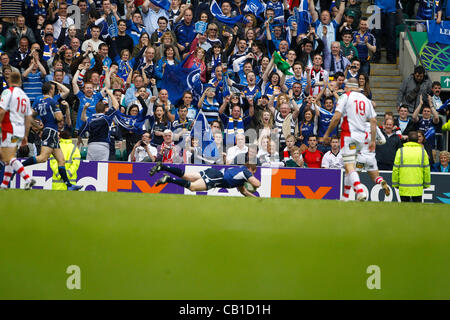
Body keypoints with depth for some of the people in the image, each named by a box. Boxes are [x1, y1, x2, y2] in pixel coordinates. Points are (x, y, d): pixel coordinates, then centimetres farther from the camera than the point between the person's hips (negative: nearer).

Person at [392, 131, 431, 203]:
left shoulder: (400, 151, -1)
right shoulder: (422, 151, 2)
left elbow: (396, 169, -1)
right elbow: (426, 169, 4)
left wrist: (395, 184, 8)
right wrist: (426, 184, 14)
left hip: (404, 188, 0)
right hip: (418, 188, 0)